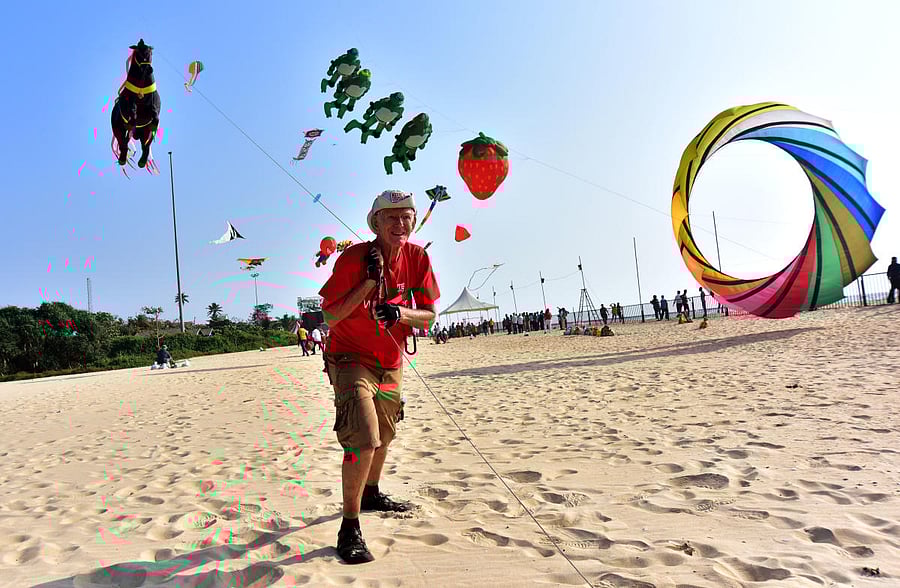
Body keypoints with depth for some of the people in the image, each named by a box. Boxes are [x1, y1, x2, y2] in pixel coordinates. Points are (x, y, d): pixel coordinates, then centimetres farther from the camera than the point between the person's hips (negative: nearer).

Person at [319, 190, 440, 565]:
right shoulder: (354, 257, -20)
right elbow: (329, 318, -20)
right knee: (363, 441, -20)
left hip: (391, 361, 6)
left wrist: (402, 313, -24)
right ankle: (349, 528, -4)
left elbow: (429, 315, -3)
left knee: (383, 436, 23)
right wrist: (370, 281, -26)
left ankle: (372, 494, 48)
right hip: (350, 358, -6)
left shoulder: (417, 257, -7)